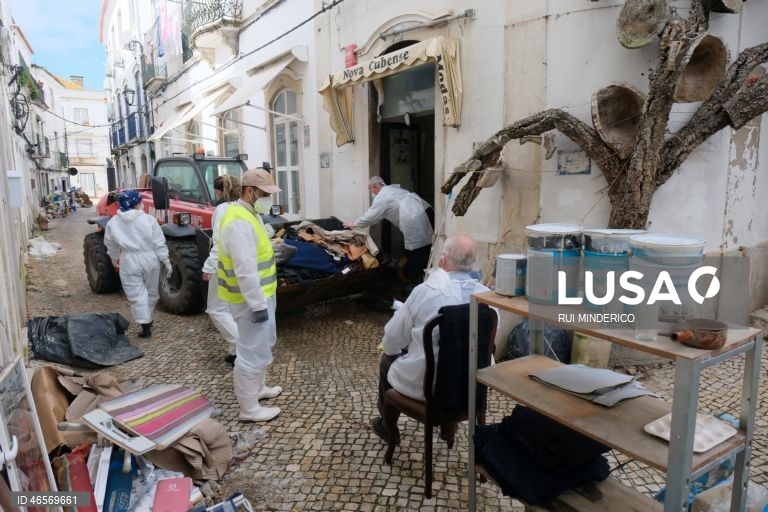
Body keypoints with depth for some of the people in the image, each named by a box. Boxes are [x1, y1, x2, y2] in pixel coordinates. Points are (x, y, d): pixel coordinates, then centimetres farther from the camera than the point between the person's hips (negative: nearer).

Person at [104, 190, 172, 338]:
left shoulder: (113, 222, 0)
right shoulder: (148, 219, -7)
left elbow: (110, 244, 12)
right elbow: (159, 243, -7)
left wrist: (115, 259, 29)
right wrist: (166, 261, -1)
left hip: (129, 262, 0)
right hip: (149, 259, 0)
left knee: (136, 296, 4)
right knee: (151, 293, 19)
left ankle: (145, 326, -1)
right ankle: (147, 320, 34)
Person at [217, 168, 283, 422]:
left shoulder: (250, 214, 10)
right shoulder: (240, 222, -24)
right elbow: (245, 270, -28)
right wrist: (257, 304, -24)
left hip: (260, 293, 11)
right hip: (251, 298, -11)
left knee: (264, 344, 24)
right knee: (253, 351, 0)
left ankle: (258, 387, 41)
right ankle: (249, 409, 13)